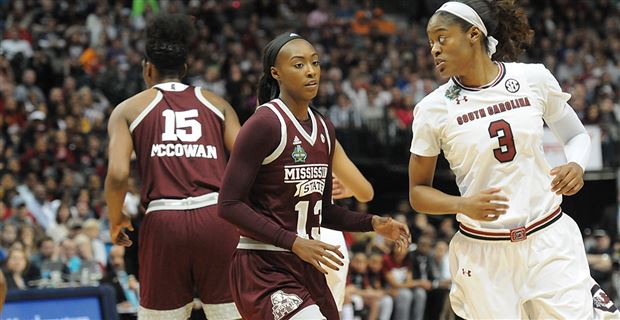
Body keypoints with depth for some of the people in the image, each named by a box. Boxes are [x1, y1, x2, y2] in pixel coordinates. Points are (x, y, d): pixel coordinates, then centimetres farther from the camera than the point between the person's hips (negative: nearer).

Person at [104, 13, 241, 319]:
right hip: (217, 217, 1)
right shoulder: (216, 103, 17)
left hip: (163, 223, -1)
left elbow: (117, 174, -4)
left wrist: (116, 219, 13)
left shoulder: (129, 109, 12)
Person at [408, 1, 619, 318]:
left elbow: (575, 134, 13)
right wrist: (464, 205, -16)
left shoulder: (534, 78, -1)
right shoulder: (433, 109, -3)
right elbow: (418, 192, 3)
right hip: (484, 253, 0)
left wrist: (576, 165, -8)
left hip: (550, 241, 0)